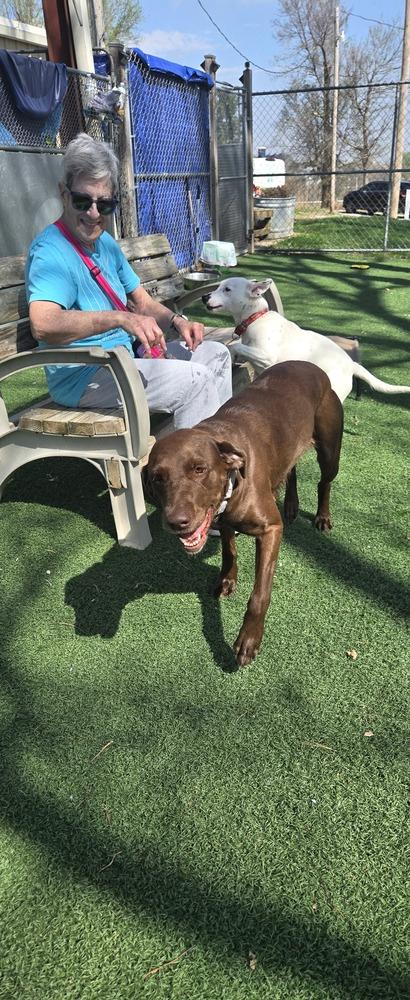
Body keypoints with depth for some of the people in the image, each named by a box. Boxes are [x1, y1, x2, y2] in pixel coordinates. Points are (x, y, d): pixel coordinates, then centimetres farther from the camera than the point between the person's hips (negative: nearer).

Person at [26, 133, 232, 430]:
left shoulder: (106, 243, 11)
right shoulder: (50, 251, -18)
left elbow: (144, 304, 15)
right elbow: (43, 325, -35)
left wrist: (176, 321, -6)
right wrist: (121, 318, -42)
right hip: (82, 376, -10)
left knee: (216, 353, 13)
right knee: (194, 379, -23)